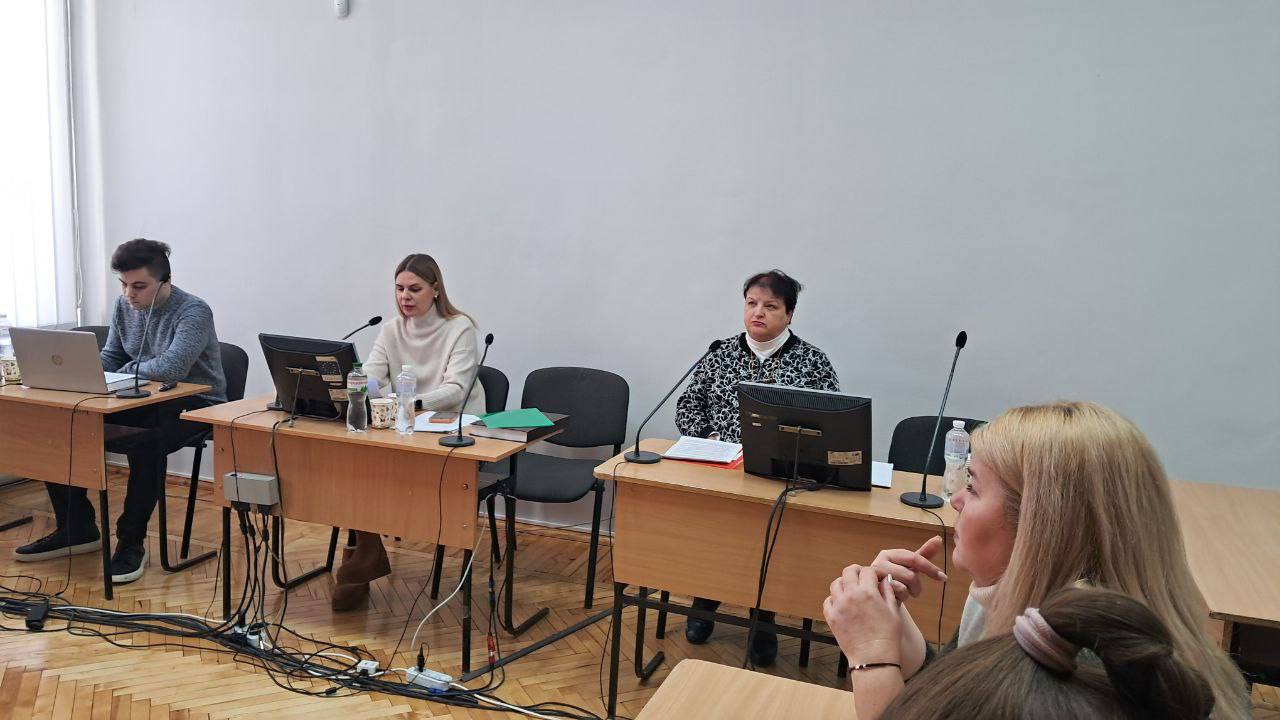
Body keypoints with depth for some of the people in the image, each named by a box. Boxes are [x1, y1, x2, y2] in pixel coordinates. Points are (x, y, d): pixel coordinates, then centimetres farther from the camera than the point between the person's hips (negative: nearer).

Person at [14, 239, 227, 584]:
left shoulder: (193, 311, -19)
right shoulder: (125, 305, 5)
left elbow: (171, 368, -33)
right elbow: (109, 359, 16)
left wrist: (128, 370, -17)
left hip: (194, 403, -8)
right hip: (144, 400, 8)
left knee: (145, 446, -38)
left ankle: (132, 542, -16)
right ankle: (76, 529, 10)